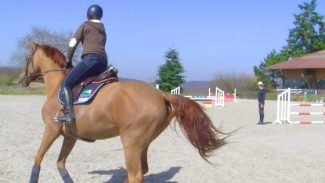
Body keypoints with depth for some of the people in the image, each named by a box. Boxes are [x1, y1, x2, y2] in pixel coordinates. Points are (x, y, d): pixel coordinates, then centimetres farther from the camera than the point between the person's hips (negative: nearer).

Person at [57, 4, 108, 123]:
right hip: (103, 63, 7)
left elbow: (73, 43, 4)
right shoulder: (103, 31, 29)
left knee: (65, 83, -9)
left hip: (91, 58, -7)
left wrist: (68, 60, 15)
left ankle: (69, 113, -26)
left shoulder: (85, 26, 10)